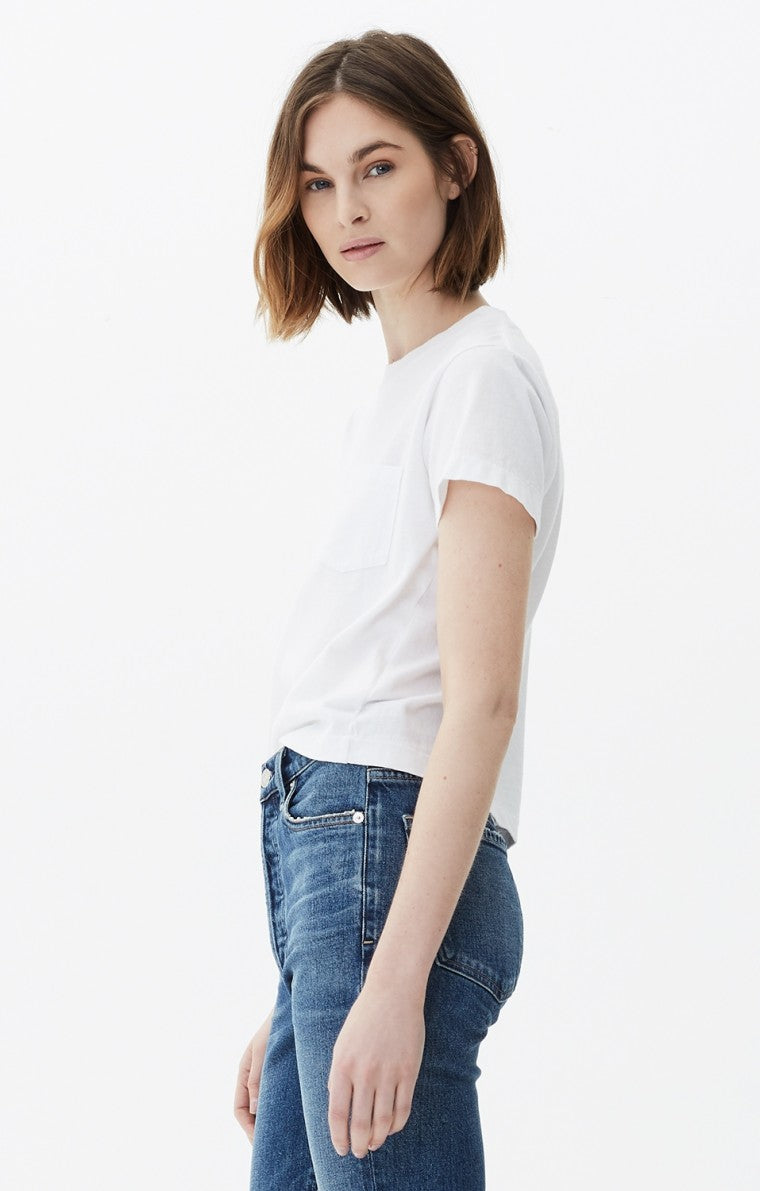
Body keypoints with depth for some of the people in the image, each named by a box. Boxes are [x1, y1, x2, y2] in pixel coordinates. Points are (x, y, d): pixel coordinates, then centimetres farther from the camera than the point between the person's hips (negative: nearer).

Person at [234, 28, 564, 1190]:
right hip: (332, 869, 9)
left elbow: (481, 698, -16)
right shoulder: (393, 394, 21)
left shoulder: (481, 376, -7)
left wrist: (394, 979, -22)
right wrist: (296, 1005, 21)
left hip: (392, 856, -9)